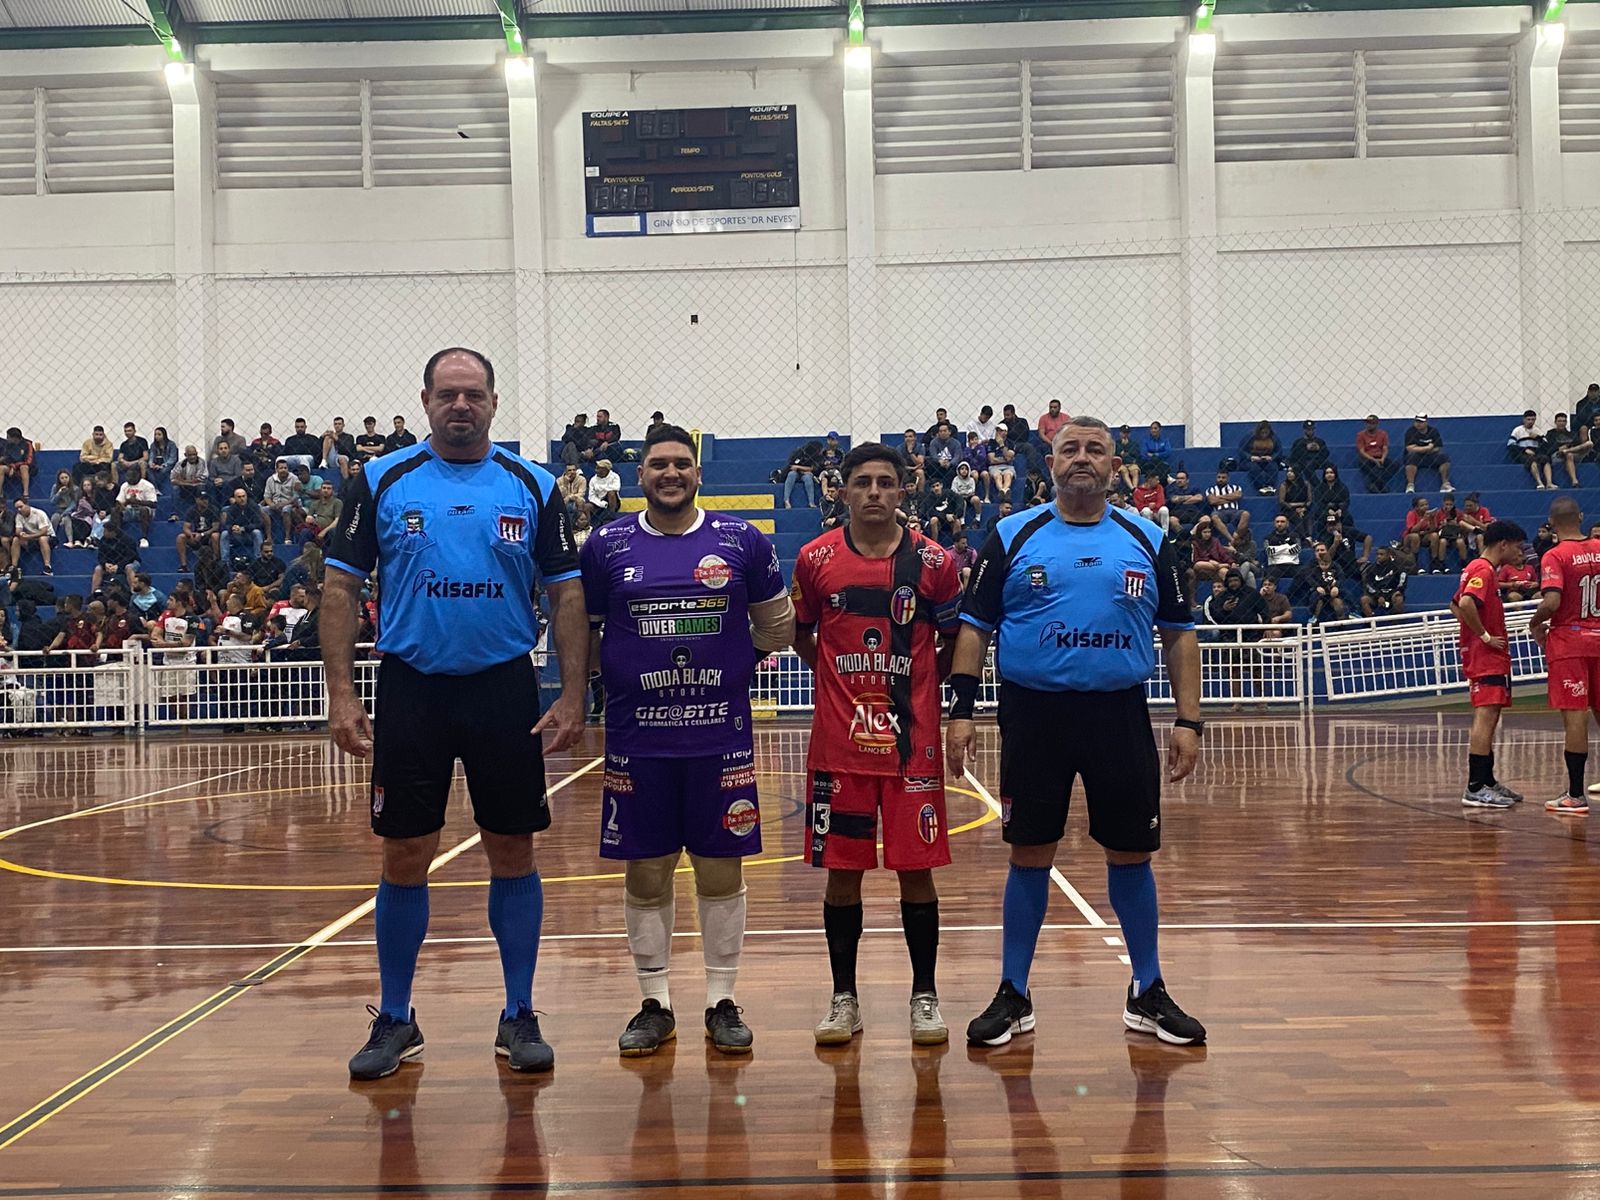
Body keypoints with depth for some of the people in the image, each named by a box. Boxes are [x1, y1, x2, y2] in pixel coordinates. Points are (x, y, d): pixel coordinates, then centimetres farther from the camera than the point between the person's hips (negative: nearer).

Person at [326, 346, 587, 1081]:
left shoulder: (533, 487, 3)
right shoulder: (381, 481, 3)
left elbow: (565, 593, 3)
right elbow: (342, 587, 2)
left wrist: (572, 696, -5)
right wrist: (341, 692, -6)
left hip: (505, 689, 0)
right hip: (411, 688, 0)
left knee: (513, 855, 6)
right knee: (404, 858, 6)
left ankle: (519, 1017, 20)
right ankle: (395, 1020, 22)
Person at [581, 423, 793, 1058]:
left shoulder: (742, 541, 1)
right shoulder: (606, 546, 2)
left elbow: (777, 624, 12)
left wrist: (732, 668, 9)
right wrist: (615, 678, 4)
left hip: (721, 737, 0)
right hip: (637, 739, 0)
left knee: (721, 870, 7)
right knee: (645, 874, 8)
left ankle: (722, 1002, 21)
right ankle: (655, 1004, 23)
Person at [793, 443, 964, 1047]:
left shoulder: (933, 562, -1)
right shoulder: (816, 559, 0)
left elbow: (953, 645, 10)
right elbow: (800, 636, 13)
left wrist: (910, 682, 2)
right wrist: (844, 678, 5)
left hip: (912, 739, 0)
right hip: (837, 741, 1)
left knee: (916, 870, 5)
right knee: (841, 872, 7)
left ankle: (924, 996, 20)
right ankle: (844, 997, 20)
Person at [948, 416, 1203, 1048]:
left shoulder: (1149, 540, 7)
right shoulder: (1012, 536, 3)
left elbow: (1179, 634, 8)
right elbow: (974, 627, 2)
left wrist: (1189, 720, 0)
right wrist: (960, 710, -7)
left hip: (1120, 714, 1)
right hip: (1032, 713, -1)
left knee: (1131, 854, 8)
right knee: (1030, 854, 5)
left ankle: (1148, 994, 25)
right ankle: (1013, 996, 18)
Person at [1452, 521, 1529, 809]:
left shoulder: (1477, 569, 17)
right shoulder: (1484, 570, -14)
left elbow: (1455, 604, 26)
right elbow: (1466, 604, -31)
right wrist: (1485, 636, -22)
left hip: (1485, 656, 11)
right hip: (1486, 656, -11)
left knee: (1487, 719, 15)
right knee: (1486, 717, -13)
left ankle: (1487, 782, 23)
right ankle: (1475, 788, -16)